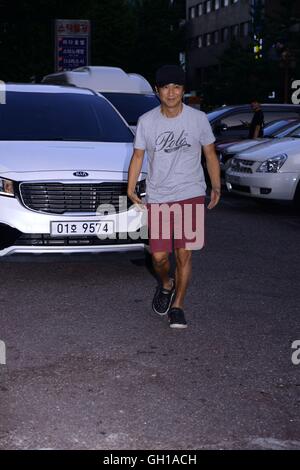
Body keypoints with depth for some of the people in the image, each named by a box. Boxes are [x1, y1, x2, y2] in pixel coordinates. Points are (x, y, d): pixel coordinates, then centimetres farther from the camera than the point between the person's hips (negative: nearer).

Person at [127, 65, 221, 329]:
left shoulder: (198, 118, -1)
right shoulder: (146, 121, 1)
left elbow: (210, 154, 8)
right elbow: (138, 156, 7)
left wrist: (216, 186, 2)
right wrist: (131, 189, -3)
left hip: (191, 195, -1)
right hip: (158, 197, 1)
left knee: (184, 253, -4)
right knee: (159, 255, -1)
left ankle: (177, 307, 12)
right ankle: (165, 285, 34)